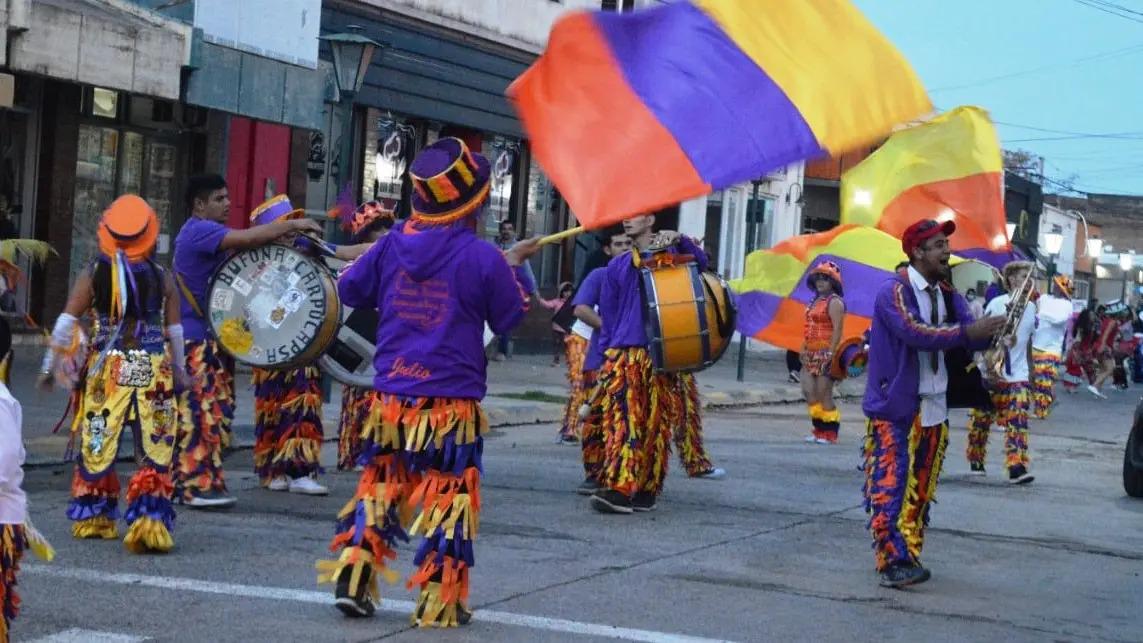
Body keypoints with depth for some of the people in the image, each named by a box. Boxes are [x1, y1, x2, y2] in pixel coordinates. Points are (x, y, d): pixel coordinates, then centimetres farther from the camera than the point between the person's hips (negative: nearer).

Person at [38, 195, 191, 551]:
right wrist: (180, 371, 20)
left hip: (106, 369, 0)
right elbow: (175, 331, 6)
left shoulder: (92, 274, -2)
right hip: (154, 371, 0)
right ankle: (149, 520, -7)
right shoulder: (163, 278, 1)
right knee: (155, 450, 3)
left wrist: (50, 366, 7)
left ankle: (94, 517, 22)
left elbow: (66, 324, -2)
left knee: (96, 445, 14)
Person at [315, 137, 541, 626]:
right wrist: (516, 268, 14)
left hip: (390, 398, 4)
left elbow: (349, 289, 16)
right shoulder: (482, 258, -10)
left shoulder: (392, 245, 2)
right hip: (451, 405, -4)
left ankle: (351, 583, 12)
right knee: (449, 501, 4)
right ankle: (440, 604, 6)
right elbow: (516, 322, 1)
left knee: (378, 490, 16)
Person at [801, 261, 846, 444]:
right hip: (811, 354, 9)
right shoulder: (816, 301, 19)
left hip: (825, 353, -9)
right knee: (808, 391, 6)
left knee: (824, 394, -6)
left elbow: (837, 330, -17)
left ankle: (830, 433, 1)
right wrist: (804, 350, 18)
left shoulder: (834, 302, -9)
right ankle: (819, 429, 14)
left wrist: (830, 353, -23)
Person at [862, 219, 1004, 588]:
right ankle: (893, 561, -14)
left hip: (934, 408, 8)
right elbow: (914, 332, -26)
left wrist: (991, 331, -19)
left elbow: (970, 336, 3)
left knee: (921, 488, 10)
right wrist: (967, 332, -32)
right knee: (890, 484, -10)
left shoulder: (948, 295, 12)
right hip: (894, 407, -7)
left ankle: (909, 558, 17)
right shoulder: (894, 291, -11)